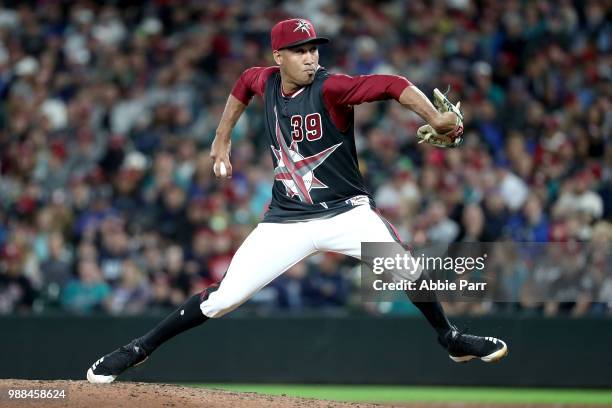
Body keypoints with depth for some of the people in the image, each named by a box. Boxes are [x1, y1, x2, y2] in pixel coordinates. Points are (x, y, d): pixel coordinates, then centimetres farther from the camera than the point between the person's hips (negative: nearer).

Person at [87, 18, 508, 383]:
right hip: (286, 220, 2)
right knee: (224, 296, -5)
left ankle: (452, 339, 7)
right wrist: (222, 140, 24)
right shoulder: (267, 81, -3)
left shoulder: (330, 88, -18)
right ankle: (139, 350, 10)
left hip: (347, 213, -2)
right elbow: (245, 82, 22)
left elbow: (391, 85, -32)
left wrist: (435, 119, -46)